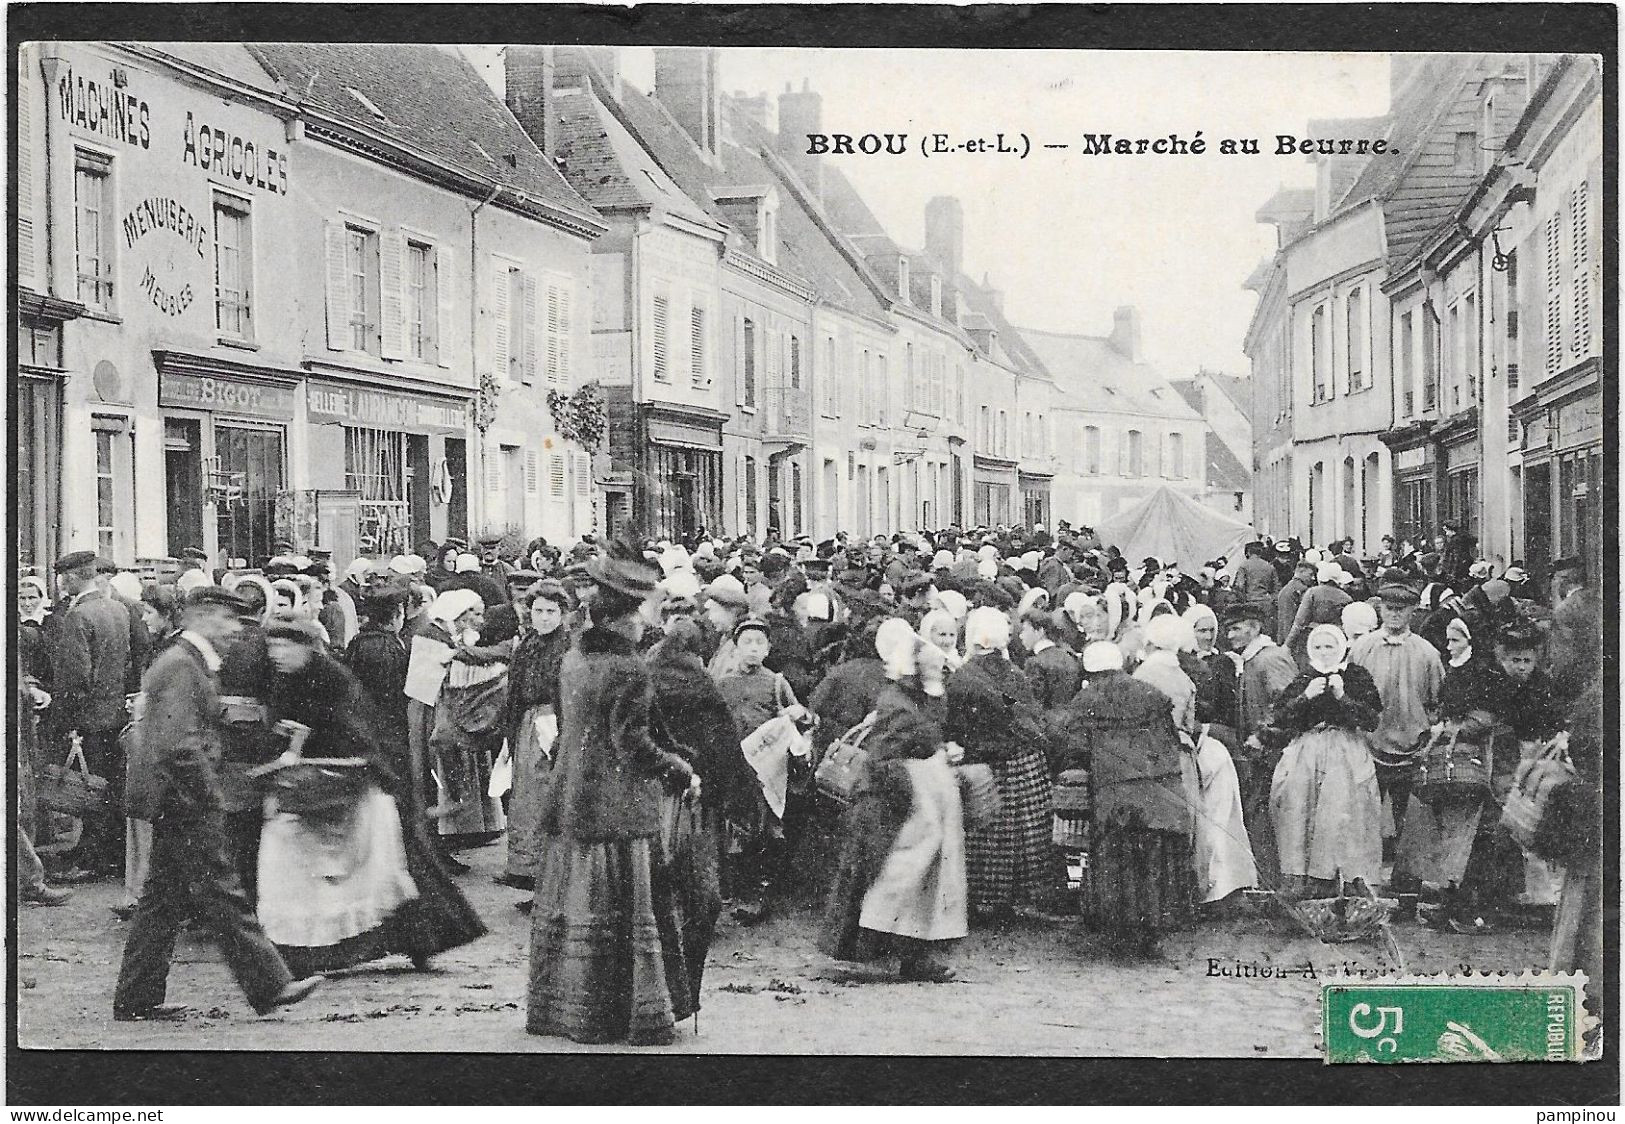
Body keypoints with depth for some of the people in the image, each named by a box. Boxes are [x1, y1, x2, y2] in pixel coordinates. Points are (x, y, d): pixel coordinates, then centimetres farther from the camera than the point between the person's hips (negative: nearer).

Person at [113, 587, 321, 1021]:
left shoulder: (186, 662, 17)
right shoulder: (181, 666, -16)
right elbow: (179, 744, -24)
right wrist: (209, 795, -17)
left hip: (172, 801, 11)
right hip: (186, 799, -11)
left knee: (164, 897, 12)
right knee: (221, 892, -6)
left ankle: (138, 999, 17)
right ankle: (268, 985, -2)